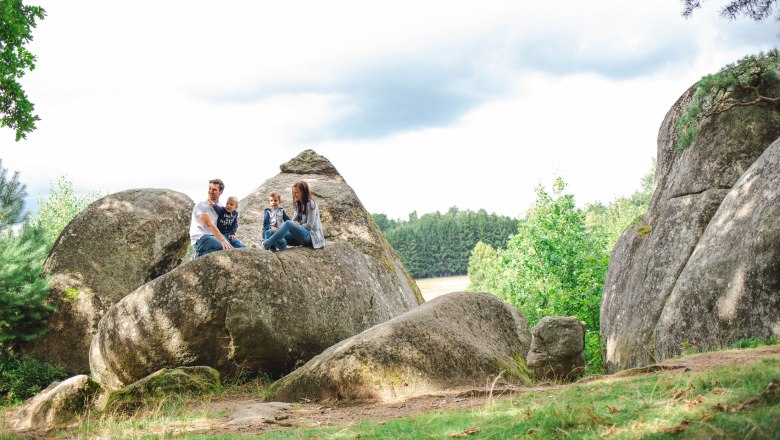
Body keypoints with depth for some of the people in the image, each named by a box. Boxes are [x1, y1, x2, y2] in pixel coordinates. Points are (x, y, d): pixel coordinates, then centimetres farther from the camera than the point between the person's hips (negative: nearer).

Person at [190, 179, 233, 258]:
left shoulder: (220, 206, 13)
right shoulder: (201, 205, -11)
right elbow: (210, 225, -24)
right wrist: (223, 240, -36)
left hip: (213, 236, 8)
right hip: (200, 238, -8)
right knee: (225, 247, -31)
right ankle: (200, 256, -9)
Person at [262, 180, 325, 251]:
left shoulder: (310, 204, -9)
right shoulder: (299, 204, 17)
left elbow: (309, 226, -13)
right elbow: (294, 221, 9)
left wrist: (297, 226, -8)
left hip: (311, 236, -9)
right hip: (302, 234, 9)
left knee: (288, 223, -27)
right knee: (281, 236, -8)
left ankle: (267, 243, -32)